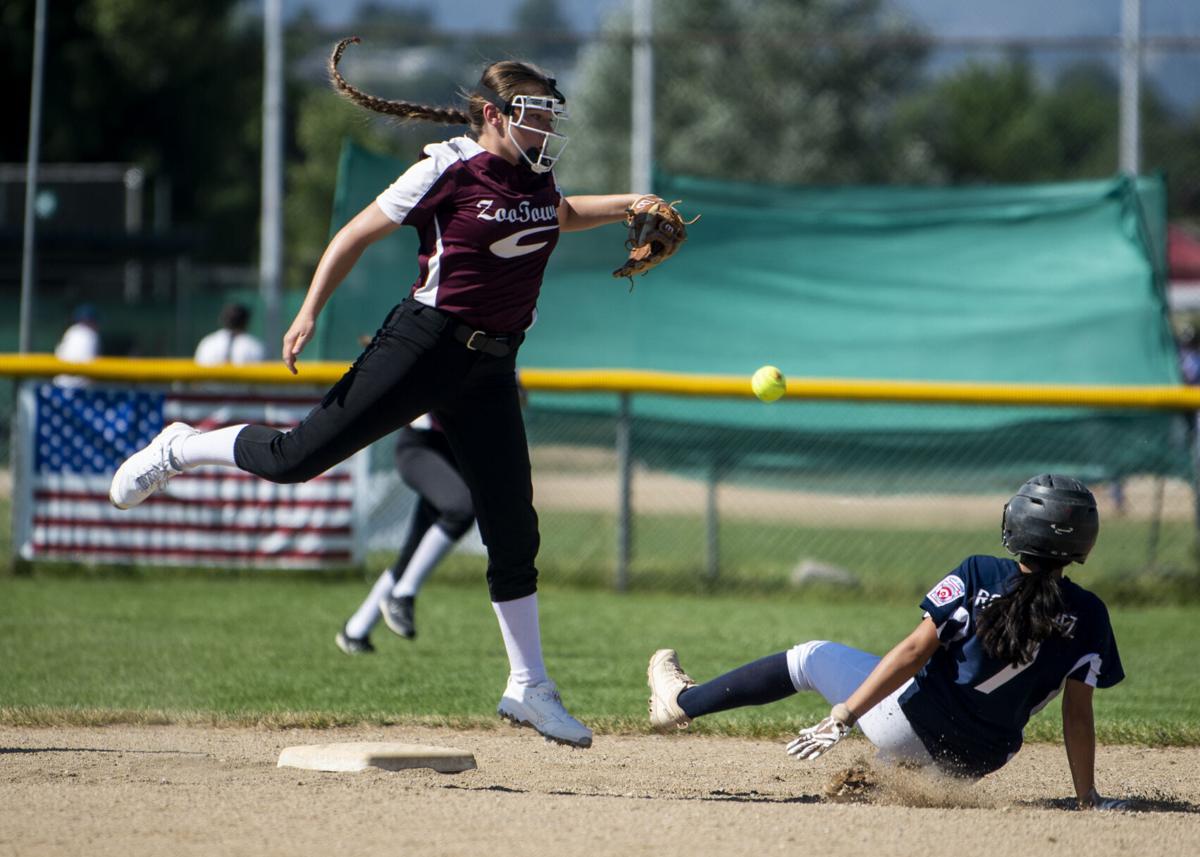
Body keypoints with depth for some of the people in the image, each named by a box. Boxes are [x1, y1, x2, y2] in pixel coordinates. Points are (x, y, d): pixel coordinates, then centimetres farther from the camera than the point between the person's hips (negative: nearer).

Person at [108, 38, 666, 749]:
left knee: (514, 530, 2)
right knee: (298, 458, -6)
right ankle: (182, 449, 22)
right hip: (424, 345, -6)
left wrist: (623, 206, 21)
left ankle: (530, 688, 10)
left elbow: (557, 216, 36)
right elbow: (359, 235, -6)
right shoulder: (448, 171, -10)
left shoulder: (537, 177, 11)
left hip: (492, 372, 6)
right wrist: (310, 313, -11)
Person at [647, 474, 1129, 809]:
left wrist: (842, 717, -13)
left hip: (912, 728, -2)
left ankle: (682, 702, 29)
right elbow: (1077, 714, -5)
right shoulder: (1088, 616, -6)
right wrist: (1088, 798, 2)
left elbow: (914, 652, -15)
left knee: (812, 658, 18)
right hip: (979, 761, 3)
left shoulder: (978, 576, -11)